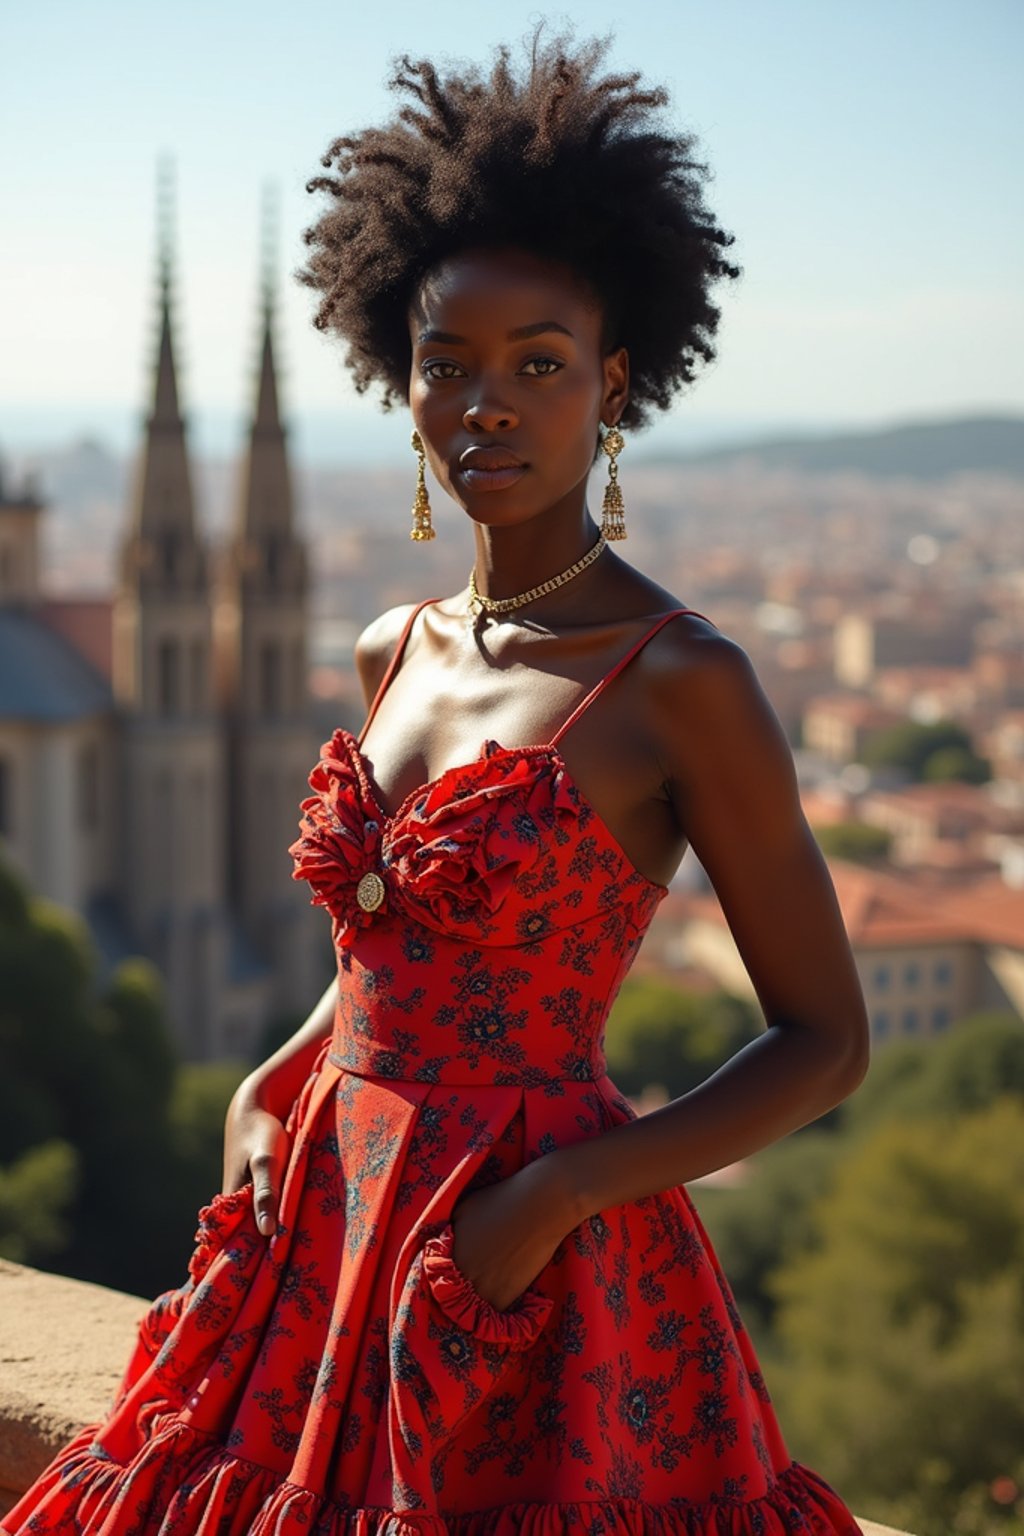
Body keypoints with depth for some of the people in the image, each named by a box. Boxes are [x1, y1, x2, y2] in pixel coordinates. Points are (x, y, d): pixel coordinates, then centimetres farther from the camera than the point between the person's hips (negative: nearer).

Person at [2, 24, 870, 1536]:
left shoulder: (682, 679, -12)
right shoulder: (394, 656, 7)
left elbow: (825, 1042, -9)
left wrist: (556, 1192, -18)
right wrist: (265, 1092, 5)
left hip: (534, 1288, -6)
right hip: (330, 1235, 6)